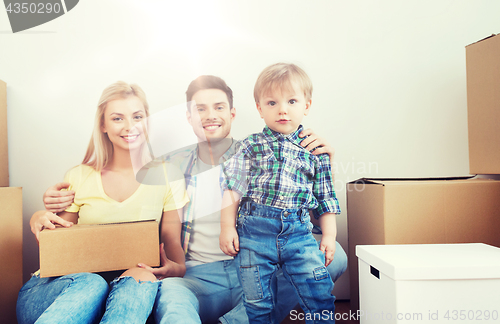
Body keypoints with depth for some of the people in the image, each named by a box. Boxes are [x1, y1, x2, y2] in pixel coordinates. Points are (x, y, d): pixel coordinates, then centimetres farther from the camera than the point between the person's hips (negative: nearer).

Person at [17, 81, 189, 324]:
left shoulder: (166, 175, 6)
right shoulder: (78, 177, 7)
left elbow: (174, 244, 6)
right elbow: (58, 248, 14)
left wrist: (175, 268, -18)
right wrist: (39, 222, -9)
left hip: (125, 288, 1)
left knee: (142, 278, -36)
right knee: (91, 284, -37)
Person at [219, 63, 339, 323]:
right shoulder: (250, 146, 7)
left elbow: (324, 198, 13)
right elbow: (232, 189, 5)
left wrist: (329, 235, 7)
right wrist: (227, 226, -2)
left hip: (298, 232, 1)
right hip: (254, 231, 0)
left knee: (320, 297, -4)